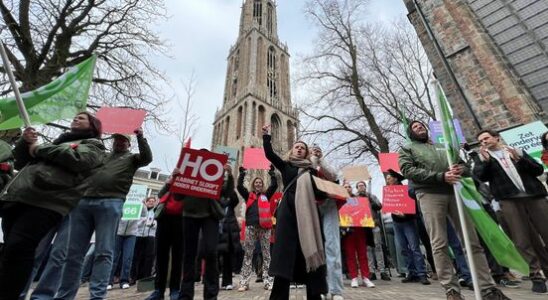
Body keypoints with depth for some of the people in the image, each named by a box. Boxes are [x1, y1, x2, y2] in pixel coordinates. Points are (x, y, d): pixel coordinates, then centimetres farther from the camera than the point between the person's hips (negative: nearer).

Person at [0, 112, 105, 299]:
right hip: (15, 197, 7)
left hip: (47, 202, -7)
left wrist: (39, 148, 2)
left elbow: (77, 159, -10)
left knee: (17, 249, -15)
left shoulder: (93, 144, 12)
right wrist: (25, 143, 12)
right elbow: (20, 163, 30)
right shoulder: (59, 140, 31)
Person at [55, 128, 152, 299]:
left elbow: (147, 158, -2)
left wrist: (140, 136, -6)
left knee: (104, 252, -6)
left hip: (110, 203, -4)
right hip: (83, 201, 4)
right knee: (74, 252, 6)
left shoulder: (131, 158, 17)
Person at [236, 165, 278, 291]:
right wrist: (242, 174, -3)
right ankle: (244, 282, 10)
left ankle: (267, 281, 15)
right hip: (251, 226, 0)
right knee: (247, 254, 4)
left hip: (265, 227, 1)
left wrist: (272, 173, 1)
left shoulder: (266, 195, 13)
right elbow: (239, 186, 1)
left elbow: (274, 185, 4)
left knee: (266, 254, 7)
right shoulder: (248, 195, 12)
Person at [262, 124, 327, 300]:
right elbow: (269, 154, 4)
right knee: (285, 252, -5)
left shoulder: (312, 170, 19)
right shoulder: (285, 165, 15)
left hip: (308, 212, 2)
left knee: (310, 251, 2)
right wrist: (266, 136, -2)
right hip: (289, 212, -2)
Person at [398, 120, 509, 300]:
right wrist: (441, 177, -14)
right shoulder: (407, 149, 11)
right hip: (429, 194, -4)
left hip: (454, 192, 5)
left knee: (473, 242, 4)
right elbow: (408, 171, -6)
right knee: (439, 245, -6)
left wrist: (461, 168, -4)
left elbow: (463, 164, 22)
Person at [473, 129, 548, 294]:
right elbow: (481, 177, -4)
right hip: (509, 199, -2)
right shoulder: (481, 157, 10)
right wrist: (485, 160, -17)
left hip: (533, 195, 2)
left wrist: (520, 159, -6)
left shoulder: (517, 151, 16)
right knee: (522, 241, -3)